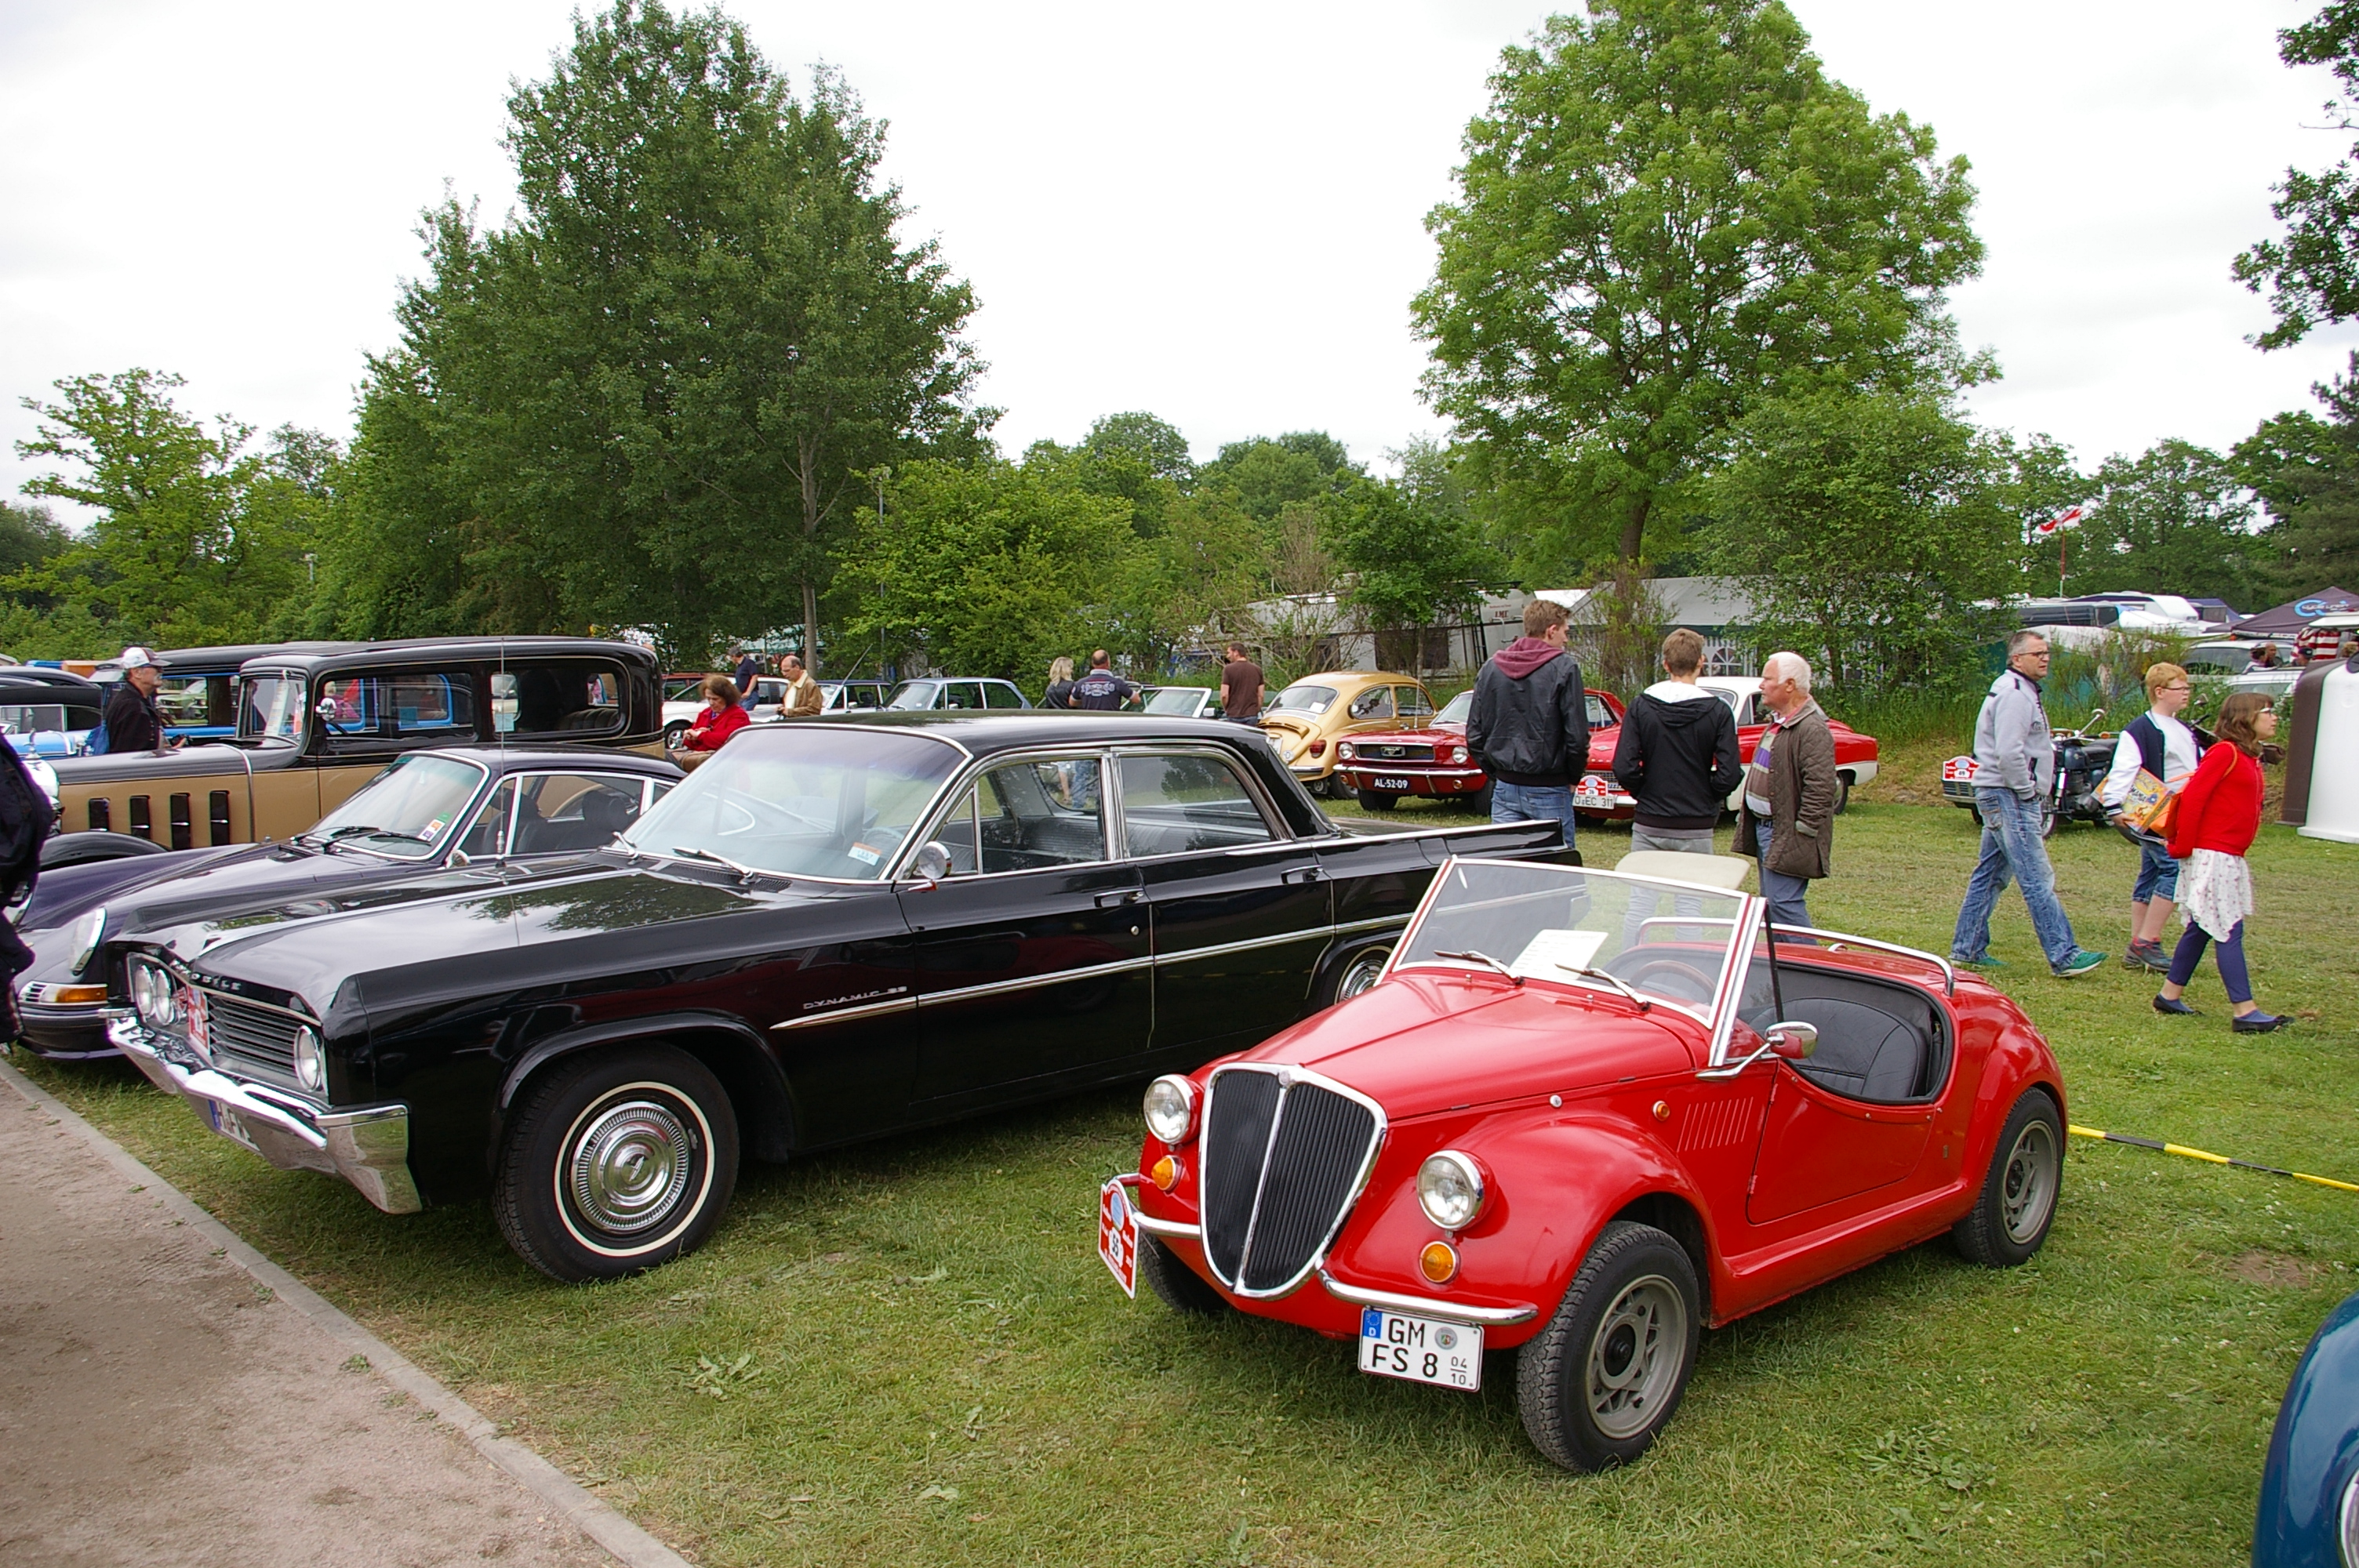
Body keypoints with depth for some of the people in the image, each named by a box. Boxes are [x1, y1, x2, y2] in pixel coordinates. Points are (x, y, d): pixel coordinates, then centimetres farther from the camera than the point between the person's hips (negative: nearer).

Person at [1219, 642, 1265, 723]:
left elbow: (1224, 695, -9)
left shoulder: (1228, 669, -6)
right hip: (1252, 715, 3)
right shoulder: (1257, 669, 8)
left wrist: (1226, 709, 7)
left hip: (1233, 716, -3)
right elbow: (1260, 695, 8)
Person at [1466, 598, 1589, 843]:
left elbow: (1474, 735, 6)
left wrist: (1495, 773, 15)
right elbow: (1577, 735, -11)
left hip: (1504, 788, 5)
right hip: (1549, 792, -5)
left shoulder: (1491, 667, 6)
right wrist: (1573, 777, 3)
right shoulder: (1564, 668, -9)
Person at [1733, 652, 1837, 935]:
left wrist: (1801, 834, -22)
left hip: (1787, 835, -10)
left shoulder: (1812, 729, -18)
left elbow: (1820, 788, -23)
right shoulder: (1777, 722, 14)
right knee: (1770, 903, 14)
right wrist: (1746, 817, 19)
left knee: (1783, 903, -11)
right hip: (1765, 827, 10)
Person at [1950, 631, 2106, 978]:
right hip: (2009, 797, -11)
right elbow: (2008, 753, -23)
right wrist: (2029, 792, -16)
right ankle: (2064, 956, -9)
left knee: (1990, 875, 13)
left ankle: (1966, 949, 17)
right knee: (2038, 879, -10)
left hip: (2004, 797, 11)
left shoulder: (2023, 692, 20)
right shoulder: (2013, 694, -15)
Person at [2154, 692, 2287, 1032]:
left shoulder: (2249, 758, 16)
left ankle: (2170, 996, 20)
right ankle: (2244, 1012, -9)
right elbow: (2192, 797, -18)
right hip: (2212, 856, -10)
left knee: (2202, 928, 13)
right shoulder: (2226, 752, -13)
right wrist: (2184, 847, -16)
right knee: (2229, 930, -9)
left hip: (2230, 857, 10)